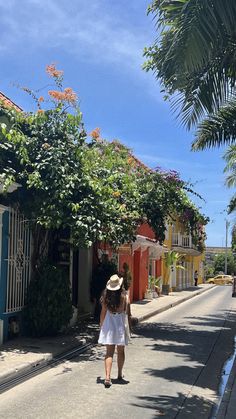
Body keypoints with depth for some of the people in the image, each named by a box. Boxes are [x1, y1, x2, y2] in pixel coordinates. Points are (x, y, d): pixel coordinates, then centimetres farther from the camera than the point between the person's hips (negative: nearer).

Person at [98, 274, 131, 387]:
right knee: (120, 351, 17)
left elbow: (103, 313, 0)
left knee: (109, 352, 1)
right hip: (121, 325, -1)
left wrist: (101, 326, 13)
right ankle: (120, 375, 31)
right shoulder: (124, 296, -10)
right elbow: (128, 314, -6)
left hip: (108, 325, 1)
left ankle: (107, 377, -13)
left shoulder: (106, 297, -5)